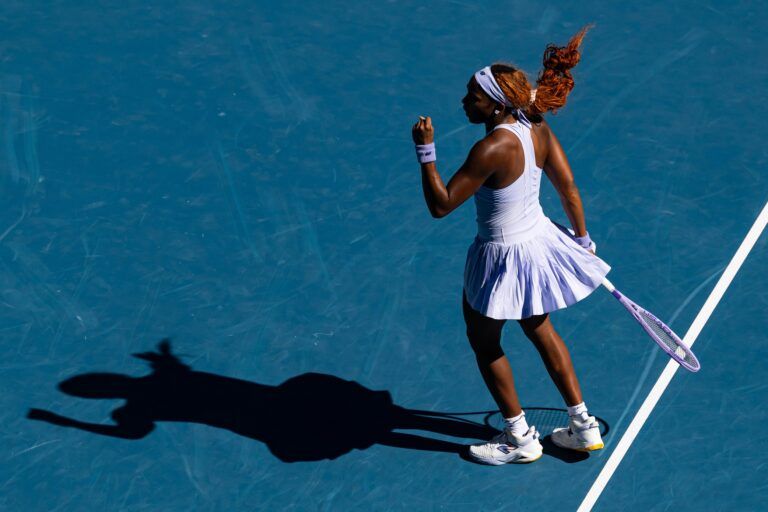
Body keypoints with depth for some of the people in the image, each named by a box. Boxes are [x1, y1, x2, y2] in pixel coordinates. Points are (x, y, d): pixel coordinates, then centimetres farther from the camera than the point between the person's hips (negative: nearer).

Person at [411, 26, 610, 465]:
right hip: (540, 242, 8)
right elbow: (568, 188, 3)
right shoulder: (537, 128, -8)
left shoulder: (492, 149, -31)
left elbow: (440, 205, -27)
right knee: (541, 331, 28)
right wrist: (583, 240, 15)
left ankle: (520, 439, 30)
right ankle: (584, 427, 36)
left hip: (504, 258, -8)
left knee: (484, 343, 17)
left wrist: (426, 151, -22)